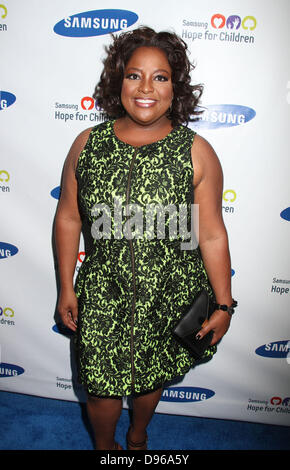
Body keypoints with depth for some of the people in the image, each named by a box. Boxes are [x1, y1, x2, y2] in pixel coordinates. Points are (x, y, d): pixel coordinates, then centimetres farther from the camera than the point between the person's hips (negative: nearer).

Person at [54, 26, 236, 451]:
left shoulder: (196, 152, -11)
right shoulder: (88, 144, -5)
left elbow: (212, 234, -8)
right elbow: (68, 218, 2)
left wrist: (224, 305, -4)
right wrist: (66, 288, 4)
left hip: (171, 299, 0)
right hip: (102, 296, 1)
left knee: (152, 378, 23)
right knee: (102, 384, 15)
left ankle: (138, 435, 58)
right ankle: (105, 446, 52)